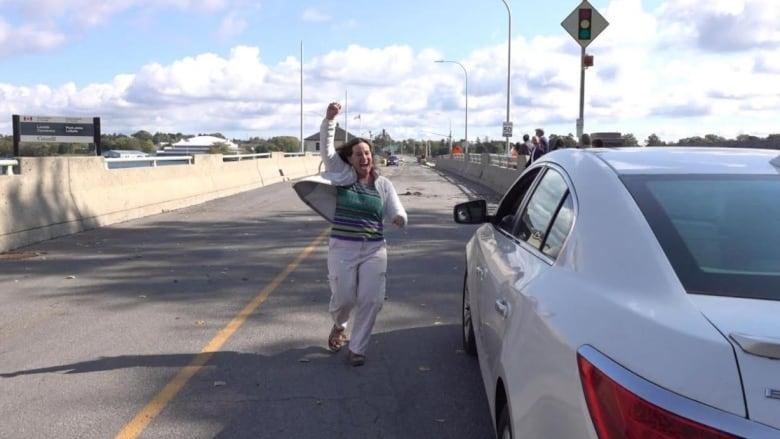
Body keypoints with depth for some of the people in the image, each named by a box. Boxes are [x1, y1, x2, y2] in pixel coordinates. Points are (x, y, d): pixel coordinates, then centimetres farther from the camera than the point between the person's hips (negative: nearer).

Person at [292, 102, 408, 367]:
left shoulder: (383, 185, 6)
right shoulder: (342, 175, 2)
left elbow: (396, 212, 1)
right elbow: (326, 149, -8)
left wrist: (399, 217, -24)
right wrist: (329, 119, -22)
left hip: (374, 250, 2)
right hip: (342, 249, -1)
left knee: (371, 300, -5)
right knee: (343, 299, -1)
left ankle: (357, 349, 12)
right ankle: (339, 326, 36)